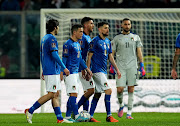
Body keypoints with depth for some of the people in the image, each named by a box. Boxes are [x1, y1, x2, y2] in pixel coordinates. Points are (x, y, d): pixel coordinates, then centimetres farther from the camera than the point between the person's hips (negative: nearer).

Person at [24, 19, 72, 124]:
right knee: (51, 94, -10)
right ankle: (30, 111, -9)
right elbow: (54, 55, -20)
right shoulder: (52, 38, -13)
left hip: (47, 70, 10)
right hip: (52, 71, -10)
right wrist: (64, 68, -17)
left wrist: (43, 69, 27)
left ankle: (60, 118, 5)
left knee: (56, 94, 7)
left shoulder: (44, 38, 17)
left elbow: (41, 55, 22)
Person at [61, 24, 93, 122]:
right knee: (73, 94, -12)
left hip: (76, 72, 9)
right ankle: (77, 116, -14)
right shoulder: (68, 44, -11)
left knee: (73, 95, 8)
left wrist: (86, 69, 18)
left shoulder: (77, 44, 18)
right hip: (70, 73, -9)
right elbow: (64, 59, -14)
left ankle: (68, 117, 10)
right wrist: (62, 72, -19)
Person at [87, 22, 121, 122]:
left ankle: (90, 117, 12)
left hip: (104, 71, 8)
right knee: (108, 90, -14)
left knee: (98, 94, 8)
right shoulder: (95, 41, -9)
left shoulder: (108, 42, 15)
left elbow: (110, 57, 20)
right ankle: (109, 116, -11)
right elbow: (89, 56, -9)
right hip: (97, 70, -8)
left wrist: (117, 69, 16)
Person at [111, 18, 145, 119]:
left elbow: (139, 52, 9)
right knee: (120, 89, -9)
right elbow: (112, 53, 10)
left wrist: (142, 66, 2)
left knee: (131, 90, -2)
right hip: (120, 67, -1)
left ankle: (129, 113, 1)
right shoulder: (117, 38, 8)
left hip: (132, 66, 1)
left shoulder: (136, 37, 11)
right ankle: (121, 105, 19)